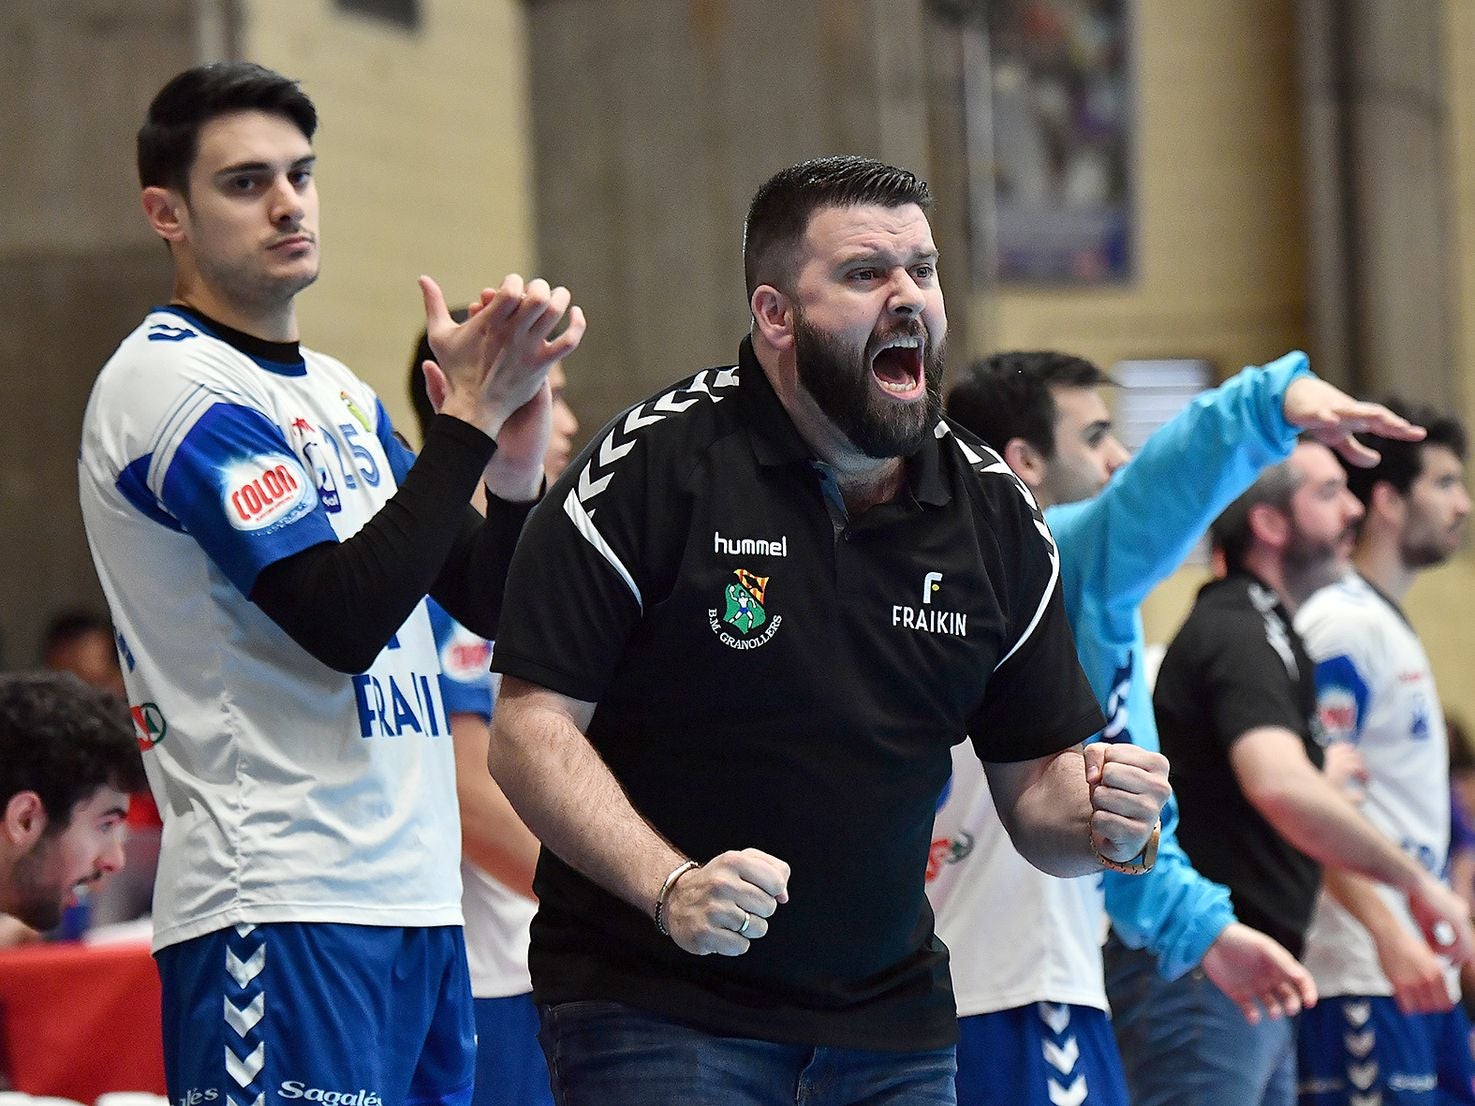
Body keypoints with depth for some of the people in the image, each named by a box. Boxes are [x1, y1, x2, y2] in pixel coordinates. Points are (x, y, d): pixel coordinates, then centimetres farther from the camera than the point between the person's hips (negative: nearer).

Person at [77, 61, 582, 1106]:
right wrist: (471, 415, -15)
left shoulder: (336, 391, 19)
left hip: (414, 892, 9)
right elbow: (344, 618, -18)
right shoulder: (170, 384, -9)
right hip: (281, 906, -9)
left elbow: (486, 599, 16)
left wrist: (520, 440, -2)